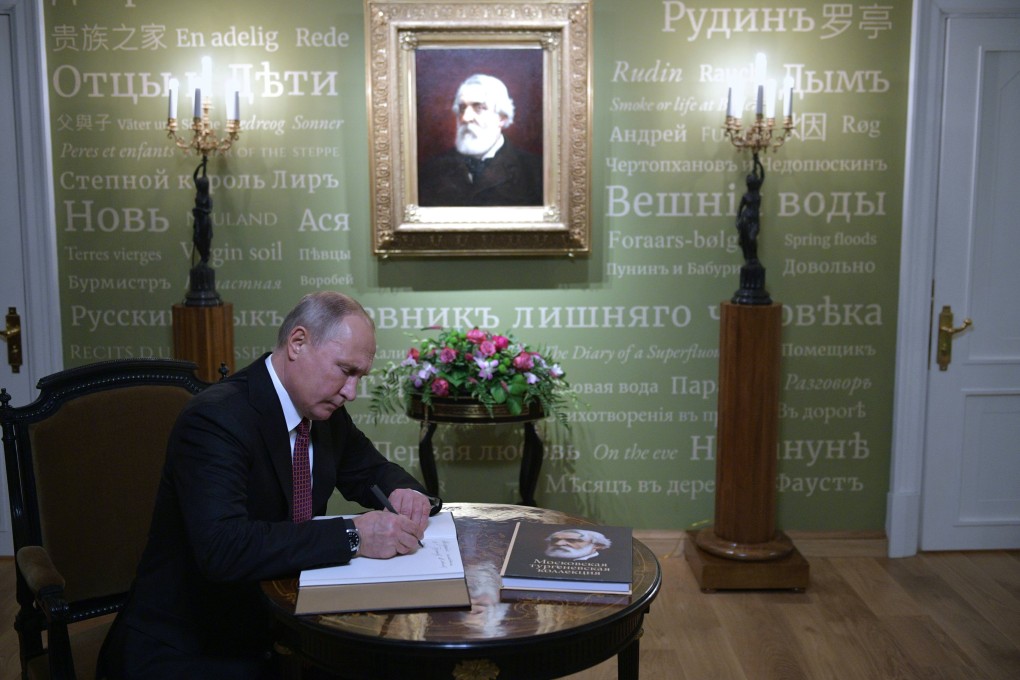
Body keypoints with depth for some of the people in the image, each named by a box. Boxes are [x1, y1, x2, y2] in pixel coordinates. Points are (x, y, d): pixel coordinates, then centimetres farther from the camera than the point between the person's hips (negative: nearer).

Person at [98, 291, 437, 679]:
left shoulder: (326, 412, 1)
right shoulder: (216, 418, -22)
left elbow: (372, 473, 15)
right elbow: (223, 548, -34)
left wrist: (405, 493, -9)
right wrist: (352, 536, -35)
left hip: (278, 627, 8)